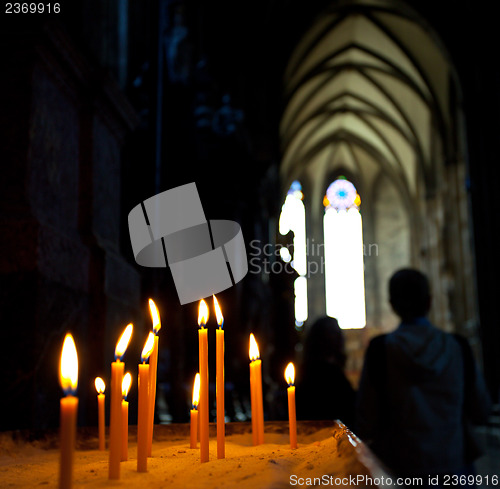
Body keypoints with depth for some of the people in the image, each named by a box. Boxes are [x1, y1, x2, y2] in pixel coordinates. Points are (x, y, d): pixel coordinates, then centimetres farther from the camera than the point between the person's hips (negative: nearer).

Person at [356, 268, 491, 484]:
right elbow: (481, 413, 6)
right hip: (454, 466, 2)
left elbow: (366, 424, -9)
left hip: (400, 467, -2)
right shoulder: (457, 346, -4)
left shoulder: (380, 349, -12)